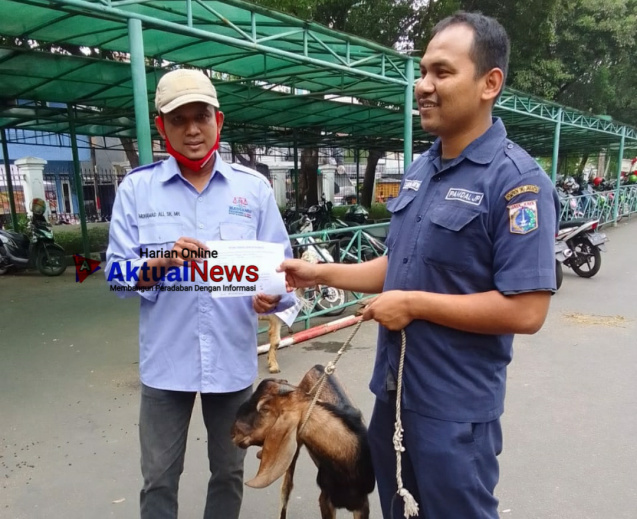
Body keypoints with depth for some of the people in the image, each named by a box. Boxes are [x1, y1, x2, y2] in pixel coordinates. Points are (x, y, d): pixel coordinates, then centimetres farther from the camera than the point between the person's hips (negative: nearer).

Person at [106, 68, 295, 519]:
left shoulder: (254, 187, -1)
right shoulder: (136, 187, -2)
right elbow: (117, 275, -4)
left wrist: (272, 295, -22)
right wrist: (161, 263, -24)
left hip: (232, 357, 1)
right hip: (166, 358, 0)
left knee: (229, 471, 20)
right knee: (159, 477, 15)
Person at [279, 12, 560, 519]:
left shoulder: (516, 181, -19)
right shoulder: (420, 169, 6)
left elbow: (525, 312, -23)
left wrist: (414, 305, -21)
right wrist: (322, 274, 4)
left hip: (455, 406, -8)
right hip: (394, 390, 8)